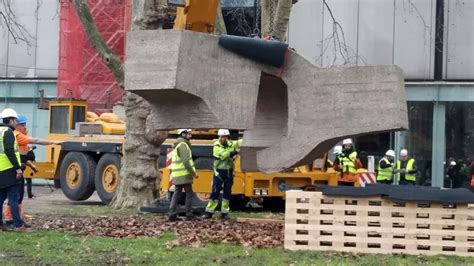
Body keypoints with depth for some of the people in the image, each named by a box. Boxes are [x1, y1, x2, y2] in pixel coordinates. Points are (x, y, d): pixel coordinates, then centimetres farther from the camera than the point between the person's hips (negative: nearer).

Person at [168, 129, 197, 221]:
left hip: (177, 175, 9)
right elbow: (186, 161, -20)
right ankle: (189, 214, -1)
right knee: (189, 194, -3)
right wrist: (193, 173, -17)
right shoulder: (183, 145, -11)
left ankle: (172, 214, 5)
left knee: (177, 194, 8)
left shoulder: (177, 145, 21)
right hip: (184, 175, -9)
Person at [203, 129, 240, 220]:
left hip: (229, 173, 4)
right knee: (215, 193, -4)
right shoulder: (217, 146, -10)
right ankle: (209, 212, 1)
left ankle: (224, 213, 13)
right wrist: (235, 152, -30)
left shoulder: (231, 144, 3)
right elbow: (223, 155, -25)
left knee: (227, 193, 6)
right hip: (219, 172, -4)